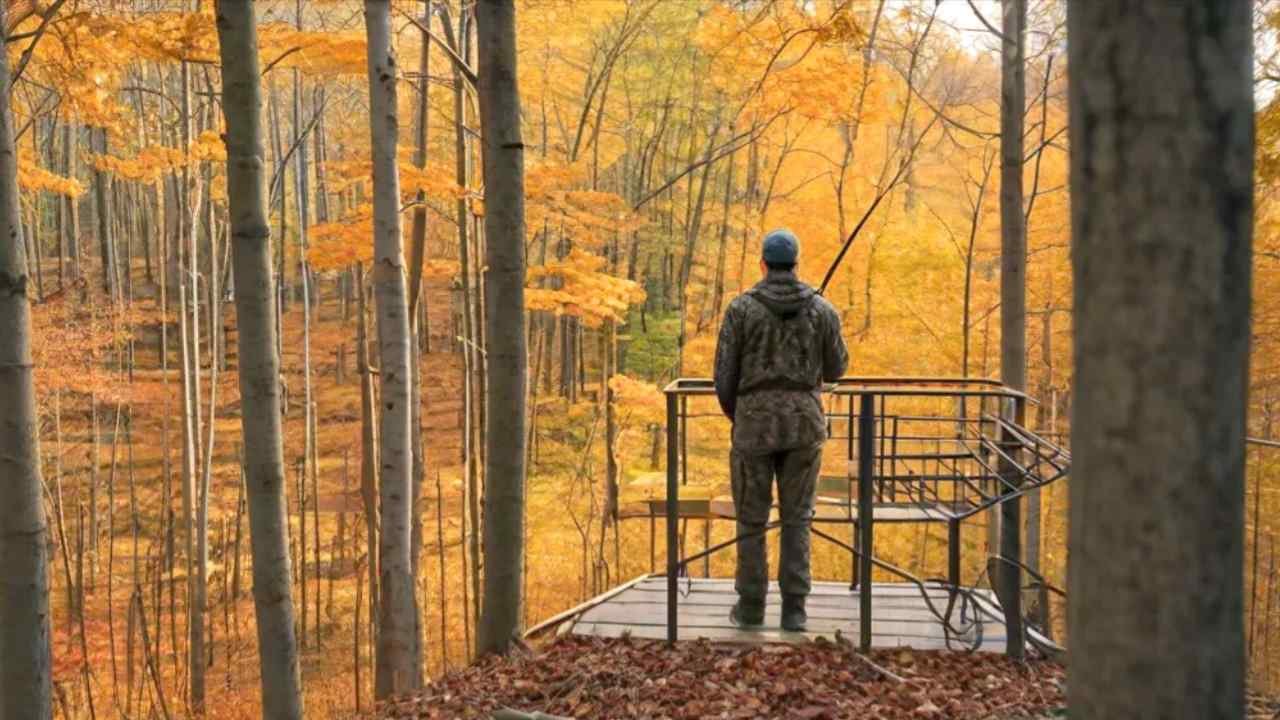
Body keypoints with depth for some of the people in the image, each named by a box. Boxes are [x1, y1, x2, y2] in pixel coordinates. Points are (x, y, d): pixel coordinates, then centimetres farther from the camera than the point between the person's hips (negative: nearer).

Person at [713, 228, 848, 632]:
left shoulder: (741, 308, -4)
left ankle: (751, 605, 14)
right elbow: (835, 371, 10)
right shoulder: (821, 309, 1)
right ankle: (794, 609, 7)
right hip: (804, 422, 2)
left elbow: (725, 375, -3)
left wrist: (733, 416, 16)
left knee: (751, 517, 9)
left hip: (755, 422, -1)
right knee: (796, 518, 9)